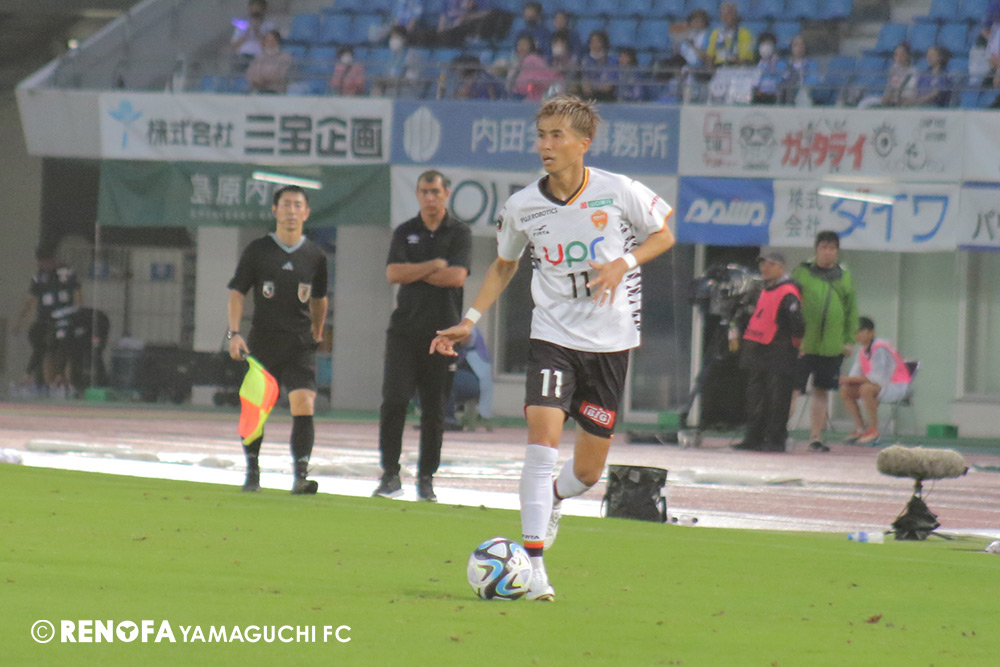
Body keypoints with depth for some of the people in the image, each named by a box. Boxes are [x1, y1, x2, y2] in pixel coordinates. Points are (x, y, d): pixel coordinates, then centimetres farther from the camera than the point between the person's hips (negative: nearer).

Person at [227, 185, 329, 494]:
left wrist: (317, 333, 22)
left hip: (300, 345, 0)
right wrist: (234, 333, -10)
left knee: (304, 407, -15)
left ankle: (300, 476, -17)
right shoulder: (257, 250, 1)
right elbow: (237, 292, 1)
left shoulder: (315, 256, 6)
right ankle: (252, 473, 23)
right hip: (262, 341, 0)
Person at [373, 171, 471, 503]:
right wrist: (435, 266, -9)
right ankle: (390, 475, -5)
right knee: (394, 399, -10)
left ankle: (426, 478, 9)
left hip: (442, 331, -1)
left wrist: (414, 272, -5)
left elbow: (457, 276, -11)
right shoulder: (405, 232, 11)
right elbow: (393, 273, -3)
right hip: (405, 329, 1)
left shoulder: (460, 233, 4)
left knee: (434, 409, 1)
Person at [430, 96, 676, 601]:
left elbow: (663, 236, 7)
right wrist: (470, 321, 5)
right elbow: (504, 265, 15)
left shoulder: (618, 192, -8)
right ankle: (533, 564, -19)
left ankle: (549, 501, 43)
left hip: (610, 341, 0)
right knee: (543, 438, -21)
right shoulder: (521, 207, -2)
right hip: (553, 336, 0)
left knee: (587, 471, 6)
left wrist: (624, 263, -12)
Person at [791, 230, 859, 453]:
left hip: (832, 347, 3)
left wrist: (848, 340, 7)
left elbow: (851, 310, 14)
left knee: (821, 392, 10)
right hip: (803, 344, -3)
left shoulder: (844, 278, 8)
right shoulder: (801, 273, 0)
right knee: (793, 389, -6)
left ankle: (816, 437, 17)